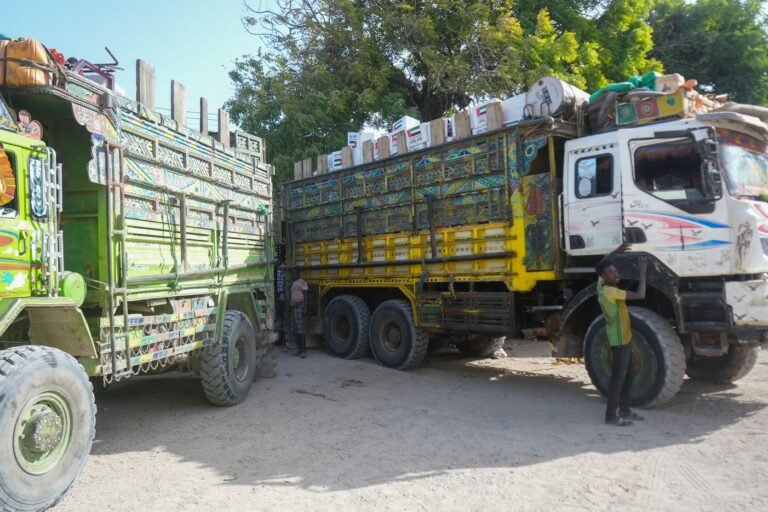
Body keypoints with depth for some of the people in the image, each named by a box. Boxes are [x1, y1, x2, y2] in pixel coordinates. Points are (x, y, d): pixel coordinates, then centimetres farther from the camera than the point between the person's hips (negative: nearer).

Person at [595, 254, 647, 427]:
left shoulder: (601, 284, 2)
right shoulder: (610, 292, -23)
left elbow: (605, 263, 20)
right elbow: (640, 295, -28)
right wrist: (642, 272, -20)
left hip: (624, 337, 9)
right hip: (620, 339, -9)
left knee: (628, 375, 16)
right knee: (618, 377, -3)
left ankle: (624, 410, 26)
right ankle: (611, 415, 3)